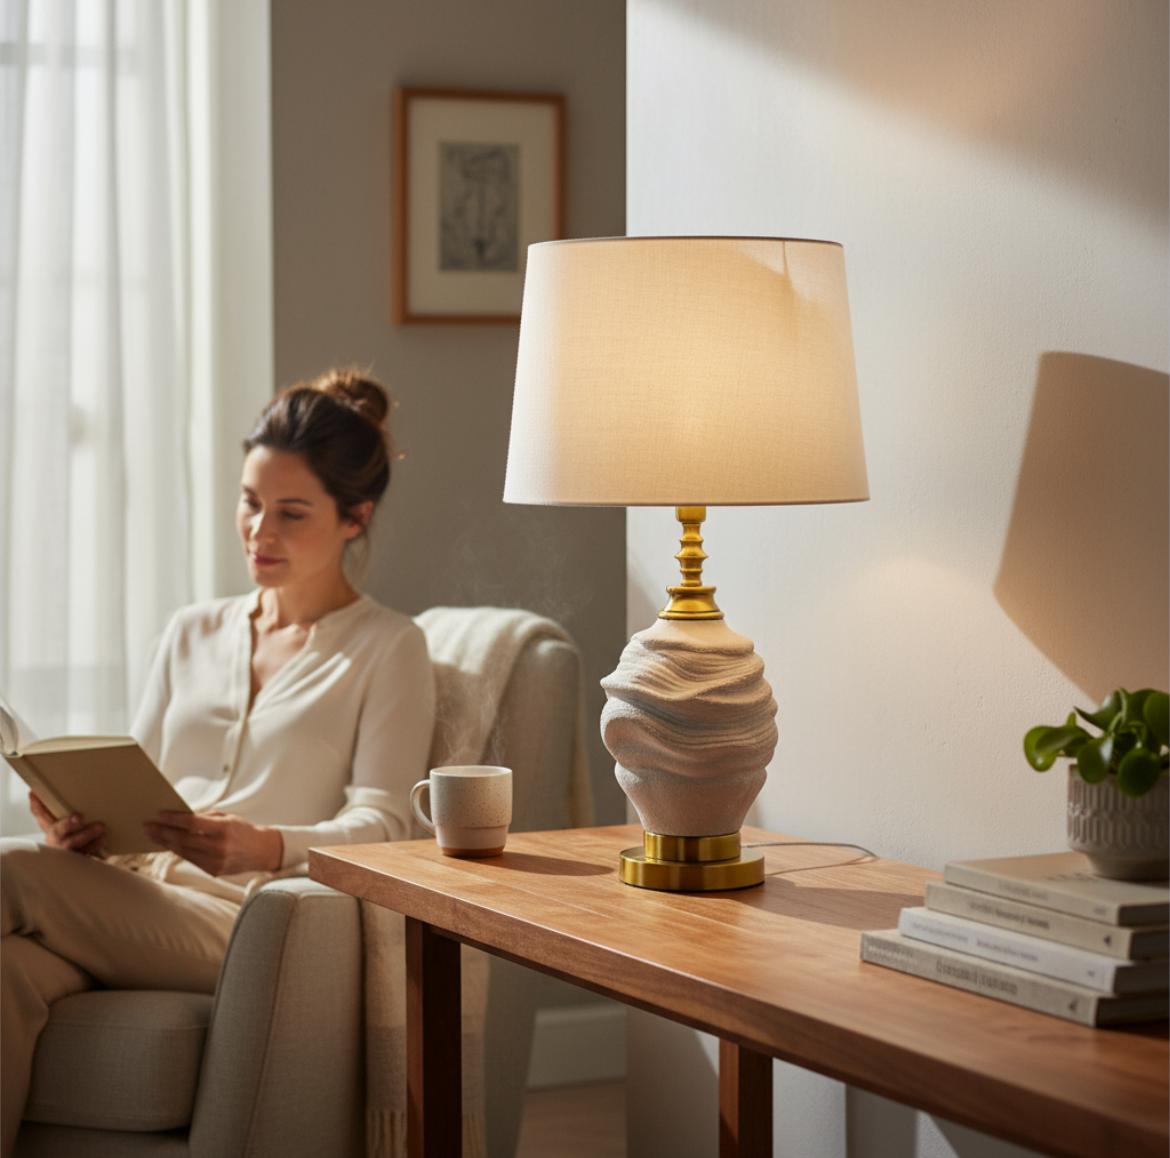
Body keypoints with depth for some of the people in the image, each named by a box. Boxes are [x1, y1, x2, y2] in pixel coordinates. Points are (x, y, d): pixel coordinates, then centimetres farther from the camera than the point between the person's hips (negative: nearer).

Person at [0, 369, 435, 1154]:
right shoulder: (192, 634, 26)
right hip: (138, 895, 5)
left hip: (252, 915, -4)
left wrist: (264, 846, -24)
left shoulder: (389, 648, 9)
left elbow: (381, 824, -3)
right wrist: (80, 820, -5)